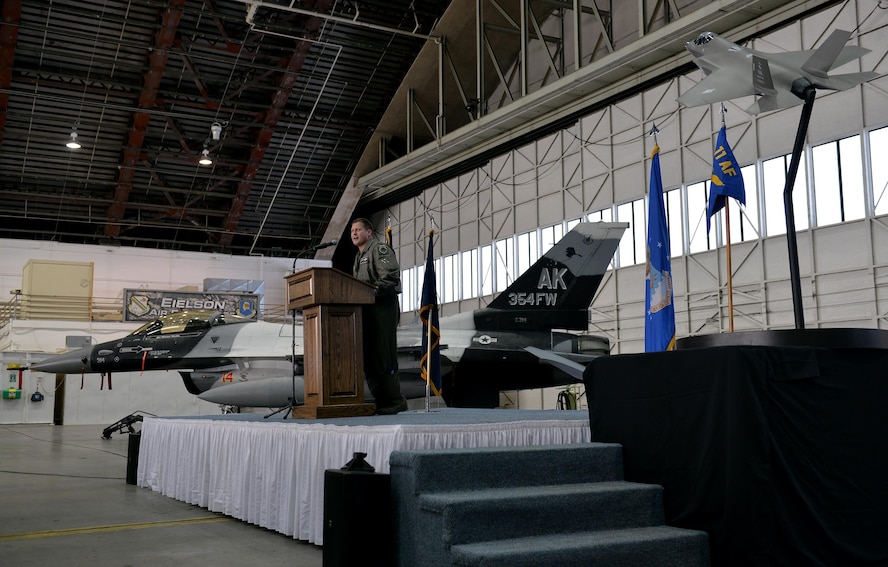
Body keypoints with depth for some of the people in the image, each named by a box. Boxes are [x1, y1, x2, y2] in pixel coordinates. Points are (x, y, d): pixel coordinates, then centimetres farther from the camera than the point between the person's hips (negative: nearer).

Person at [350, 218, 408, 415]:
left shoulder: (380, 249, -3)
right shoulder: (359, 257, 27)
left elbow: (391, 275, -17)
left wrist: (374, 289, -24)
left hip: (383, 306, -10)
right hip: (366, 309, 10)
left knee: (382, 356, -11)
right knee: (368, 358, 6)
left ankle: (394, 400, -6)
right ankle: (381, 401, 11)